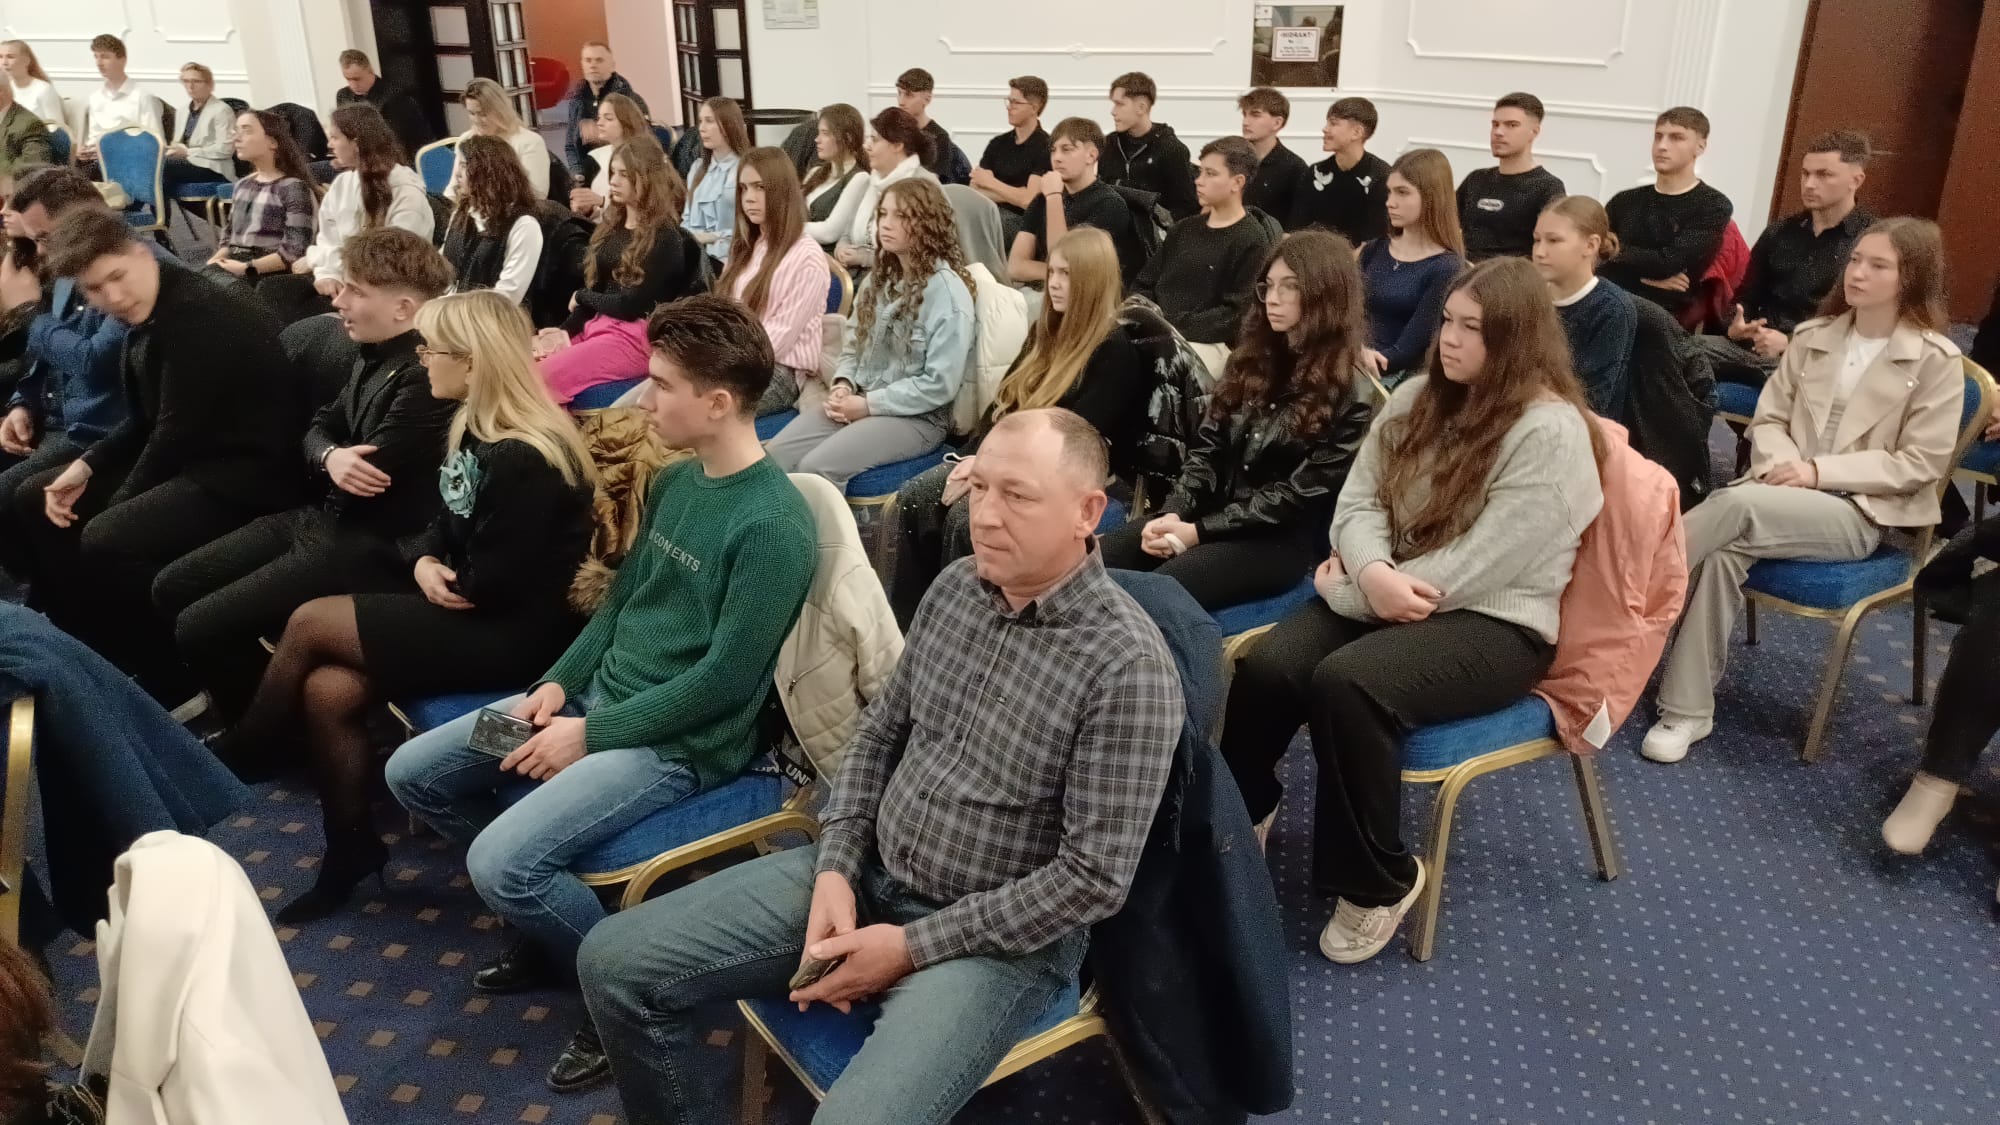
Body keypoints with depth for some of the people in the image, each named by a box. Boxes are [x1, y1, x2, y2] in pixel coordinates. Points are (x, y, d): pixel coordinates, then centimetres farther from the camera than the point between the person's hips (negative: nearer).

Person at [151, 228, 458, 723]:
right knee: (171, 589, 12)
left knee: (199, 627, -14)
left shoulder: (426, 377, -24)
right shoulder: (373, 356, 8)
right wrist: (329, 457, -12)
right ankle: (241, 708, 25)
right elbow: (319, 427, 12)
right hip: (321, 516, 10)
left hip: (368, 546, -10)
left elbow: (368, 482, -23)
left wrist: (345, 463, 0)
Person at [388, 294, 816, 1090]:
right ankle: (553, 915, 22)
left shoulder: (772, 523, -23)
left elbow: (724, 679, -22)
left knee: (501, 862, -24)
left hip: (683, 743, -9)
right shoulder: (673, 481, 5)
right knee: (412, 774, 9)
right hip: (600, 696, 9)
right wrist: (559, 683, 1)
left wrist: (590, 737, -17)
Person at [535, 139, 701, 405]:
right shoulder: (610, 226, 17)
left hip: (636, 336, -8)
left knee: (536, 379, -25)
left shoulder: (665, 238, -7)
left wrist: (581, 297, 3)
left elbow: (633, 305, -12)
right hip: (595, 326, 8)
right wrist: (566, 331, -4)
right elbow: (597, 286, 12)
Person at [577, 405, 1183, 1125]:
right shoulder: (955, 586, 0)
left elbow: (1094, 877, -19)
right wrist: (835, 869, -5)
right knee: (614, 963, -2)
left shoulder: (1129, 665, -21)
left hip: (1000, 936, -6)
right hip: (869, 874, 6)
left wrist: (912, 946, -16)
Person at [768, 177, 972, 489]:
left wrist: (869, 404, -16)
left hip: (916, 417, -7)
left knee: (816, 467, -27)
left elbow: (940, 384, -17)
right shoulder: (880, 277, 12)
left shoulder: (946, 290, -13)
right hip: (858, 402, 7)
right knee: (776, 453, -14)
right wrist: (843, 385, -4)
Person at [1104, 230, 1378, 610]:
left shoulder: (1351, 393, -7)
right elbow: (1207, 447, 8)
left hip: (1280, 539, -6)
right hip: (1210, 512, 6)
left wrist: (1199, 531, -17)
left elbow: (1299, 493, -12)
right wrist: (1173, 512, -11)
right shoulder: (1252, 358, 13)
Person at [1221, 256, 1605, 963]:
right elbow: (1358, 500, 4)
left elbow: (1475, 569, -20)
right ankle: (1236, 819, 5)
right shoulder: (1418, 397, 9)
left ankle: (1378, 881, -11)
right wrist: (1372, 573, -19)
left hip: (1493, 624, -6)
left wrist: (1346, 591, -12)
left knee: (1345, 682, -33)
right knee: (1264, 668, -22)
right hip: (1390, 598, 6)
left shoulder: (1550, 433, -14)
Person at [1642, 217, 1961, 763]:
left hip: (1861, 513, -3)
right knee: (1722, 550, -31)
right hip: (1784, 497, 4)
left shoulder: (1935, 359, -3)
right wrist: (1779, 462, -12)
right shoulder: (1814, 336, 10)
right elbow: (1769, 418, 11)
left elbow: (1922, 462, -6)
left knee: (1737, 503, -34)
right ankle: (1688, 711, -29)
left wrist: (1820, 471, -16)